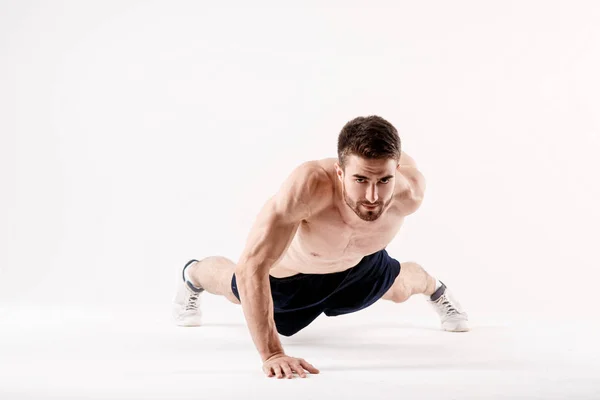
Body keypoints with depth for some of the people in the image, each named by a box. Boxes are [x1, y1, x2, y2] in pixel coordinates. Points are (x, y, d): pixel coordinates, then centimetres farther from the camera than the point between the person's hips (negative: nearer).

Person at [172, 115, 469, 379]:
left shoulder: (410, 190, -39)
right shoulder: (308, 187, -51)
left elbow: (406, 161, -13)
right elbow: (252, 267, -48)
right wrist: (271, 354, -52)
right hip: (289, 273, -2)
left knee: (399, 290, 32)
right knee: (240, 291, 30)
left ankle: (436, 289, 68)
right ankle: (193, 275, 64)